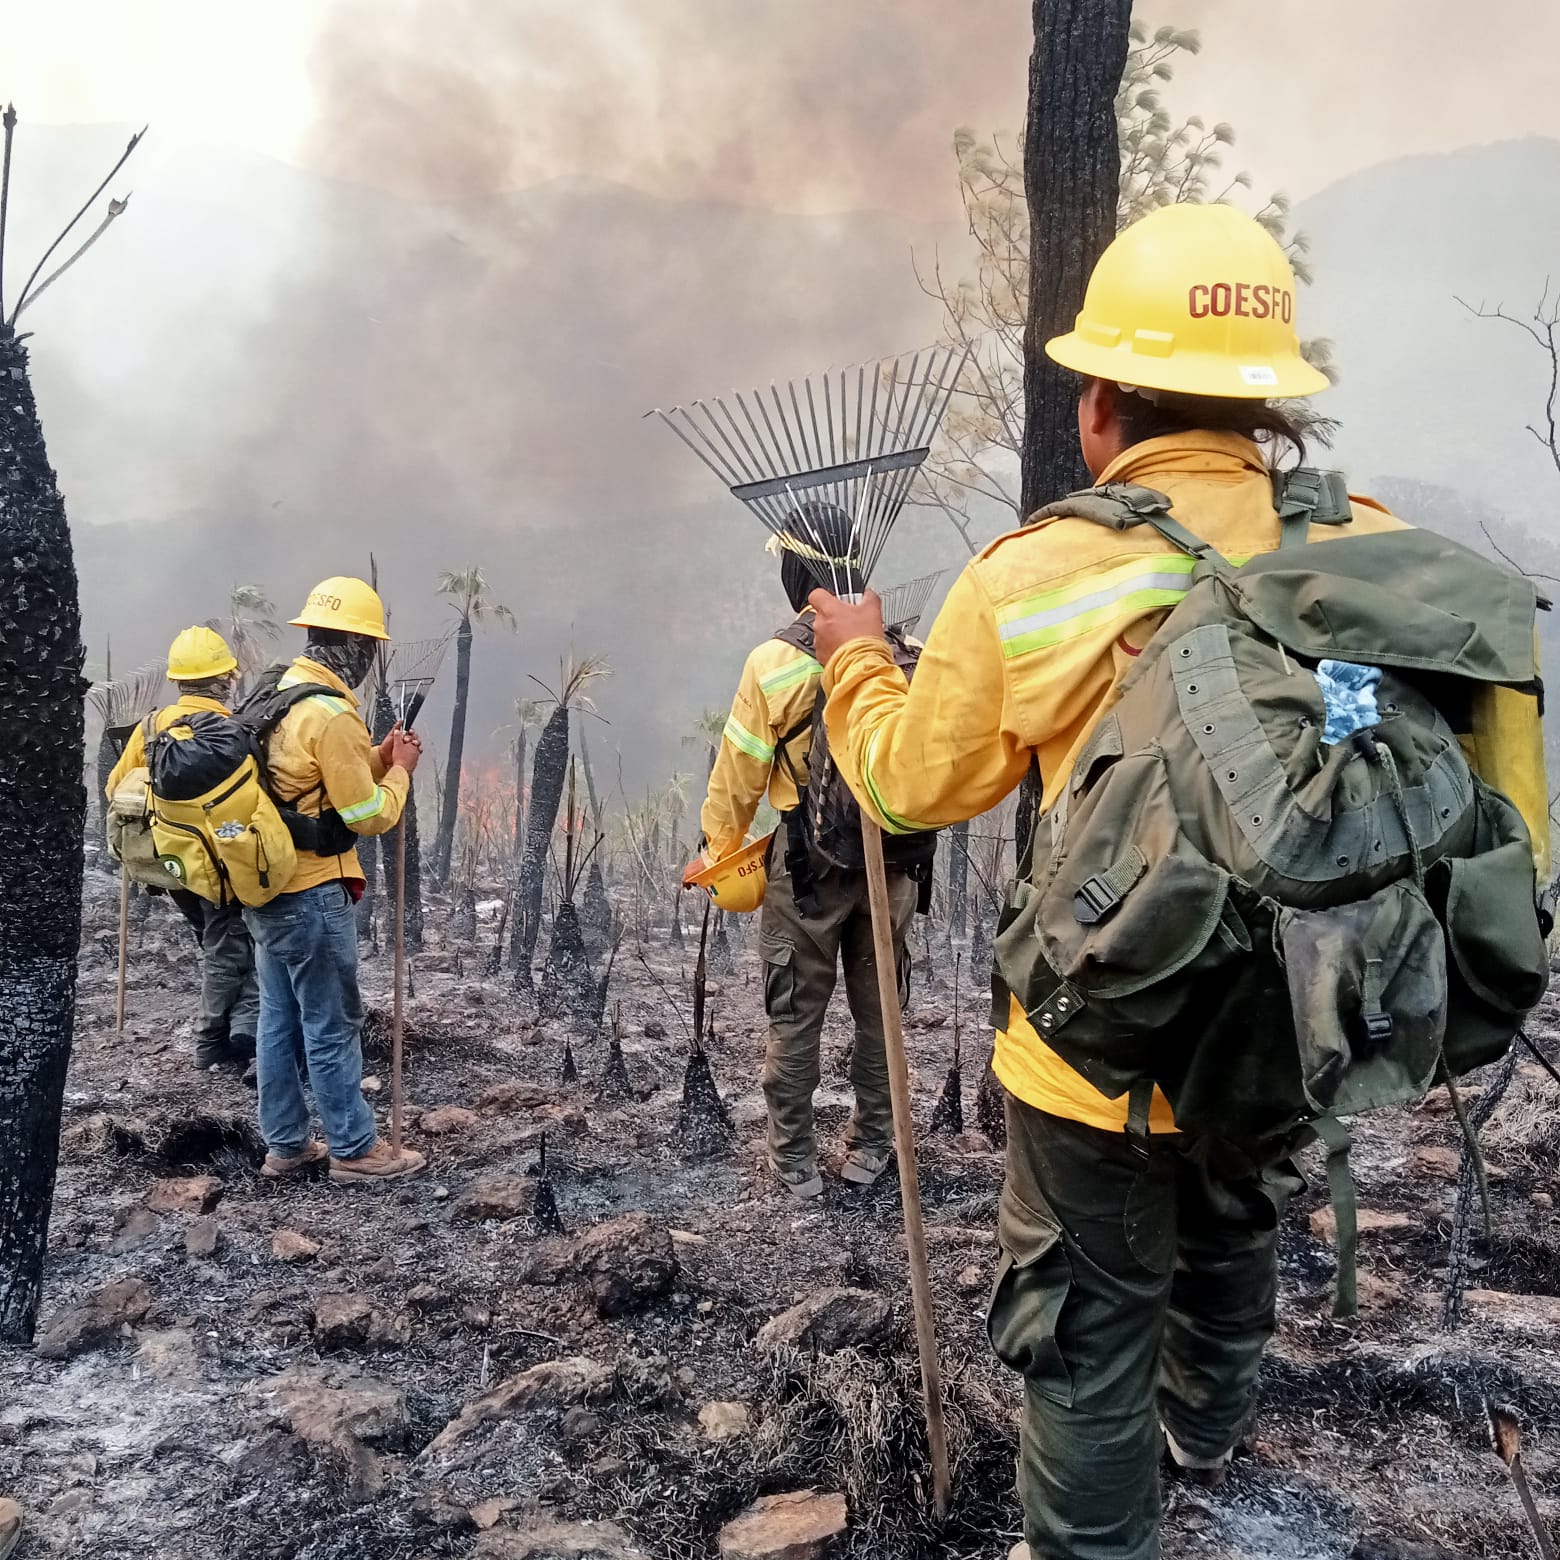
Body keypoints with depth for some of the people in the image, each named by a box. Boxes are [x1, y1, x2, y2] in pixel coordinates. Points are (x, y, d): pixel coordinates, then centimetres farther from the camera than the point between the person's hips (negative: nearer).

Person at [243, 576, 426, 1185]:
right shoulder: (332, 714, -20)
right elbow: (370, 815, -17)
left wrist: (375, 759, 9)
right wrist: (401, 769, -2)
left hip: (268, 886, 9)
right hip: (313, 895, -9)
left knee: (280, 1019, 15)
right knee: (332, 1025, 1)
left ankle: (285, 1143, 26)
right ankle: (354, 1149, 13)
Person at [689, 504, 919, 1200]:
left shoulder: (775, 662, -14)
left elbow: (739, 772, -9)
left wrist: (716, 849, 6)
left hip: (807, 862, -3)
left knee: (796, 1016, 9)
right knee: (879, 1007, 16)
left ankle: (795, 1163, 18)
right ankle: (870, 1149, 29)